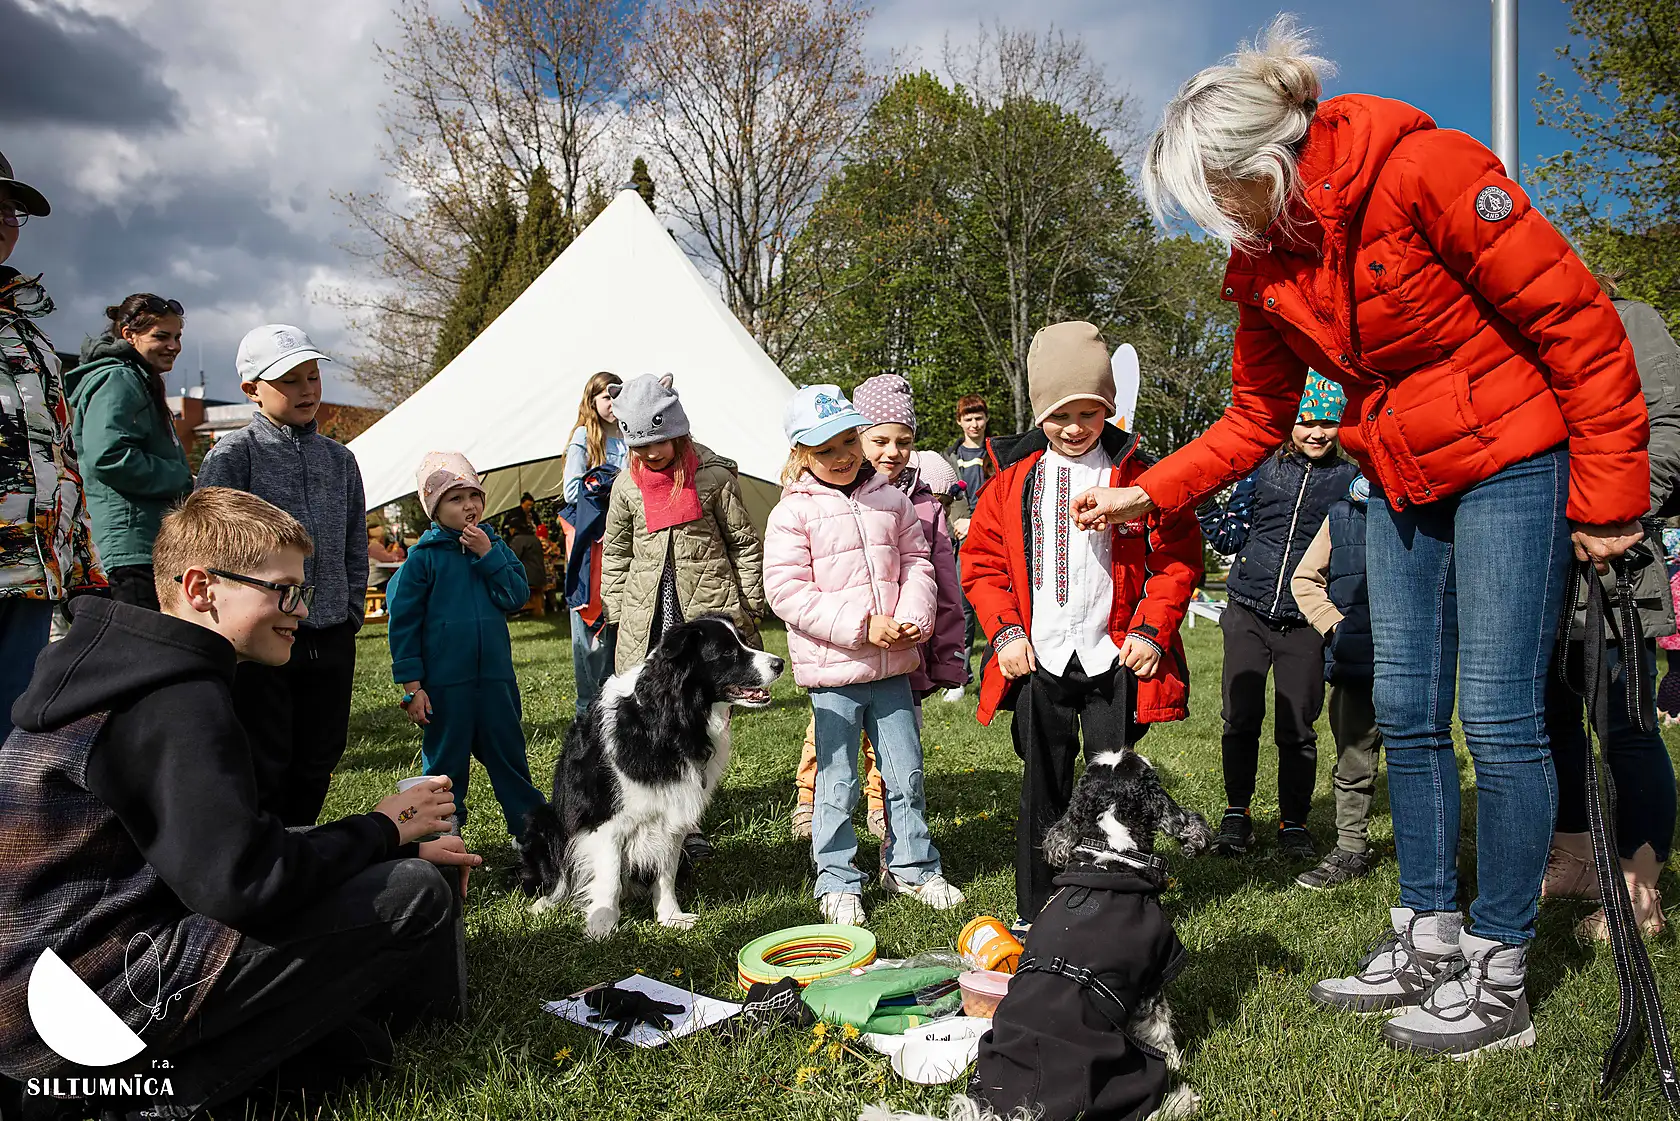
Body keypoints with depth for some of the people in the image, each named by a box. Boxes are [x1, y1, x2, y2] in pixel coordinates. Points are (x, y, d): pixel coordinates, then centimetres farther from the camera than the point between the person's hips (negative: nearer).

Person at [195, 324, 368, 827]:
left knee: (317, 764, 12)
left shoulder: (339, 458, 11)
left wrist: (351, 612, 10)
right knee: (264, 767, 1)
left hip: (332, 641, 5)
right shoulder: (232, 455, -5)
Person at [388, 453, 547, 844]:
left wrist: (487, 555, -15)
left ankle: (529, 824, 23)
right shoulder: (423, 557, -6)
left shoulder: (494, 547, 6)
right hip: (444, 682, -3)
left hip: (495, 676, 3)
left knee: (508, 751, 12)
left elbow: (517, 596, -6)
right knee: (446, 759, 8)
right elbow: (403, 623, -5)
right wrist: (412, 688, -8)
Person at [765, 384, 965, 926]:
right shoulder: (792, 513, -8)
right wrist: (861, 625, -19)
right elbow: (787, 590, -14)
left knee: (906, 773, 13)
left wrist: (914, 617, -10)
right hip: (831, 671, -4)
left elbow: (916, 562, 10)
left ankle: (911, 866, 32)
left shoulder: (890, 499, 7)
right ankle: (837, 882, 22)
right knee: (837, 784, 6)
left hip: (892, 665, 4)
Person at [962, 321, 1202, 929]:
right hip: (1038, 661, 2)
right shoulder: (1012, 478, 4)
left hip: (1114, 660, -1)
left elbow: (1178, 557, 0)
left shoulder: (1138, 474, -1)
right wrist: (1005, 632, -4)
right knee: (1043, 788, 11)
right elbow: (982, 561, 7)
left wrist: (1151, 630, -8)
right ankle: (1034, 914, 22)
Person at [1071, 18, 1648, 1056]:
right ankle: (1430, 939, 20)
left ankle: (1499, 977, 6)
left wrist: (1609, 492, -15)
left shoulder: (1423, 170, -21)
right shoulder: (1263, 264, 0)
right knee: (1406, 711, 7)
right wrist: (1145, 494, 1)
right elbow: (1256, 419, 9)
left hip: (1512, 459, -7)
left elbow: (1576, 318, -17)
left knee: (1499, 714, -6)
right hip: (1400, 482, 7)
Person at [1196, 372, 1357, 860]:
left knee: (1297, 729, 3)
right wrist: (1202, 502, -5)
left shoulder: (1351, 480, 5)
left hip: (1304, 623, -1)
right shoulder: (1264, 468, 6)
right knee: (1240, 720, 2)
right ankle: (1237, 814, 20)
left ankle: (1294, 823, 21)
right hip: (1248, 613, 1)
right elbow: (1230, 538, 9)